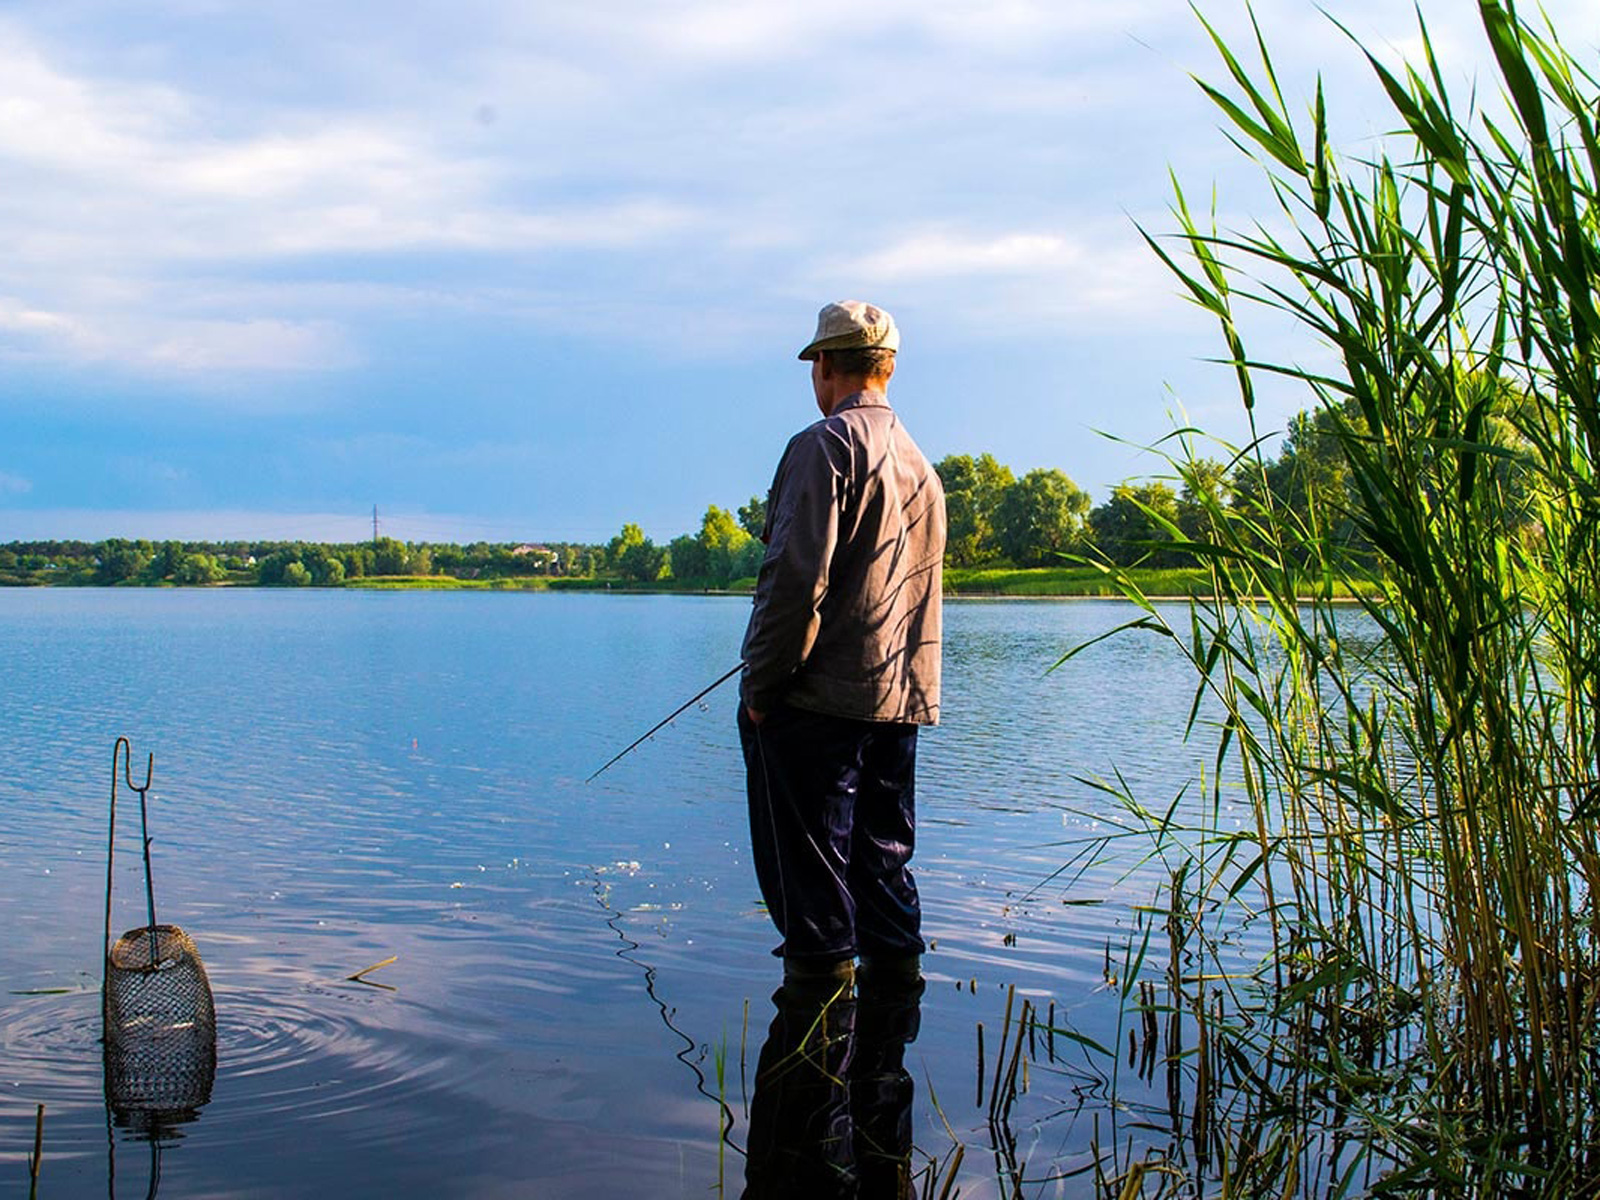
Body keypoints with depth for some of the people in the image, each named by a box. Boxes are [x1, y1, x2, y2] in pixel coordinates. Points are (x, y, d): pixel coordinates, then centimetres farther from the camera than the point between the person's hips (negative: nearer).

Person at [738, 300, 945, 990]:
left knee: (806, 861, 0)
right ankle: (896, 972, 19)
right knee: (882, 852, 15)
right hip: (900, 700, 8)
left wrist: (762, 683, -13)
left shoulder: (825, 445, -9)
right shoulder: (920, 465, 18)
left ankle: (821, 969, 3)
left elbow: (797, 576, -17)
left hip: (817, 700, -8)